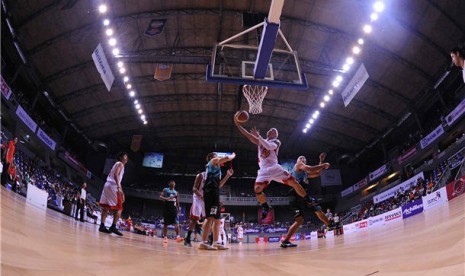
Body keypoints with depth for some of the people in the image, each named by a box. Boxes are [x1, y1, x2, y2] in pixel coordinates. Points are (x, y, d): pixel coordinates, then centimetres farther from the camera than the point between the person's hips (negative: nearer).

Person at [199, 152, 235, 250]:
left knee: (217, 219, 9)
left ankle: (215, 243, 11)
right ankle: (204, 242, -21)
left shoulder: (215, 167, 32)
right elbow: (227, 158, -6)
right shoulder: (214, 161, 9)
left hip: (214, 192, 10)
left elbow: (218, 185, 29)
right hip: (211, 191, -10)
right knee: (210, 217, -17)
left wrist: (228, 175, 28)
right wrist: (233, 155, 15)